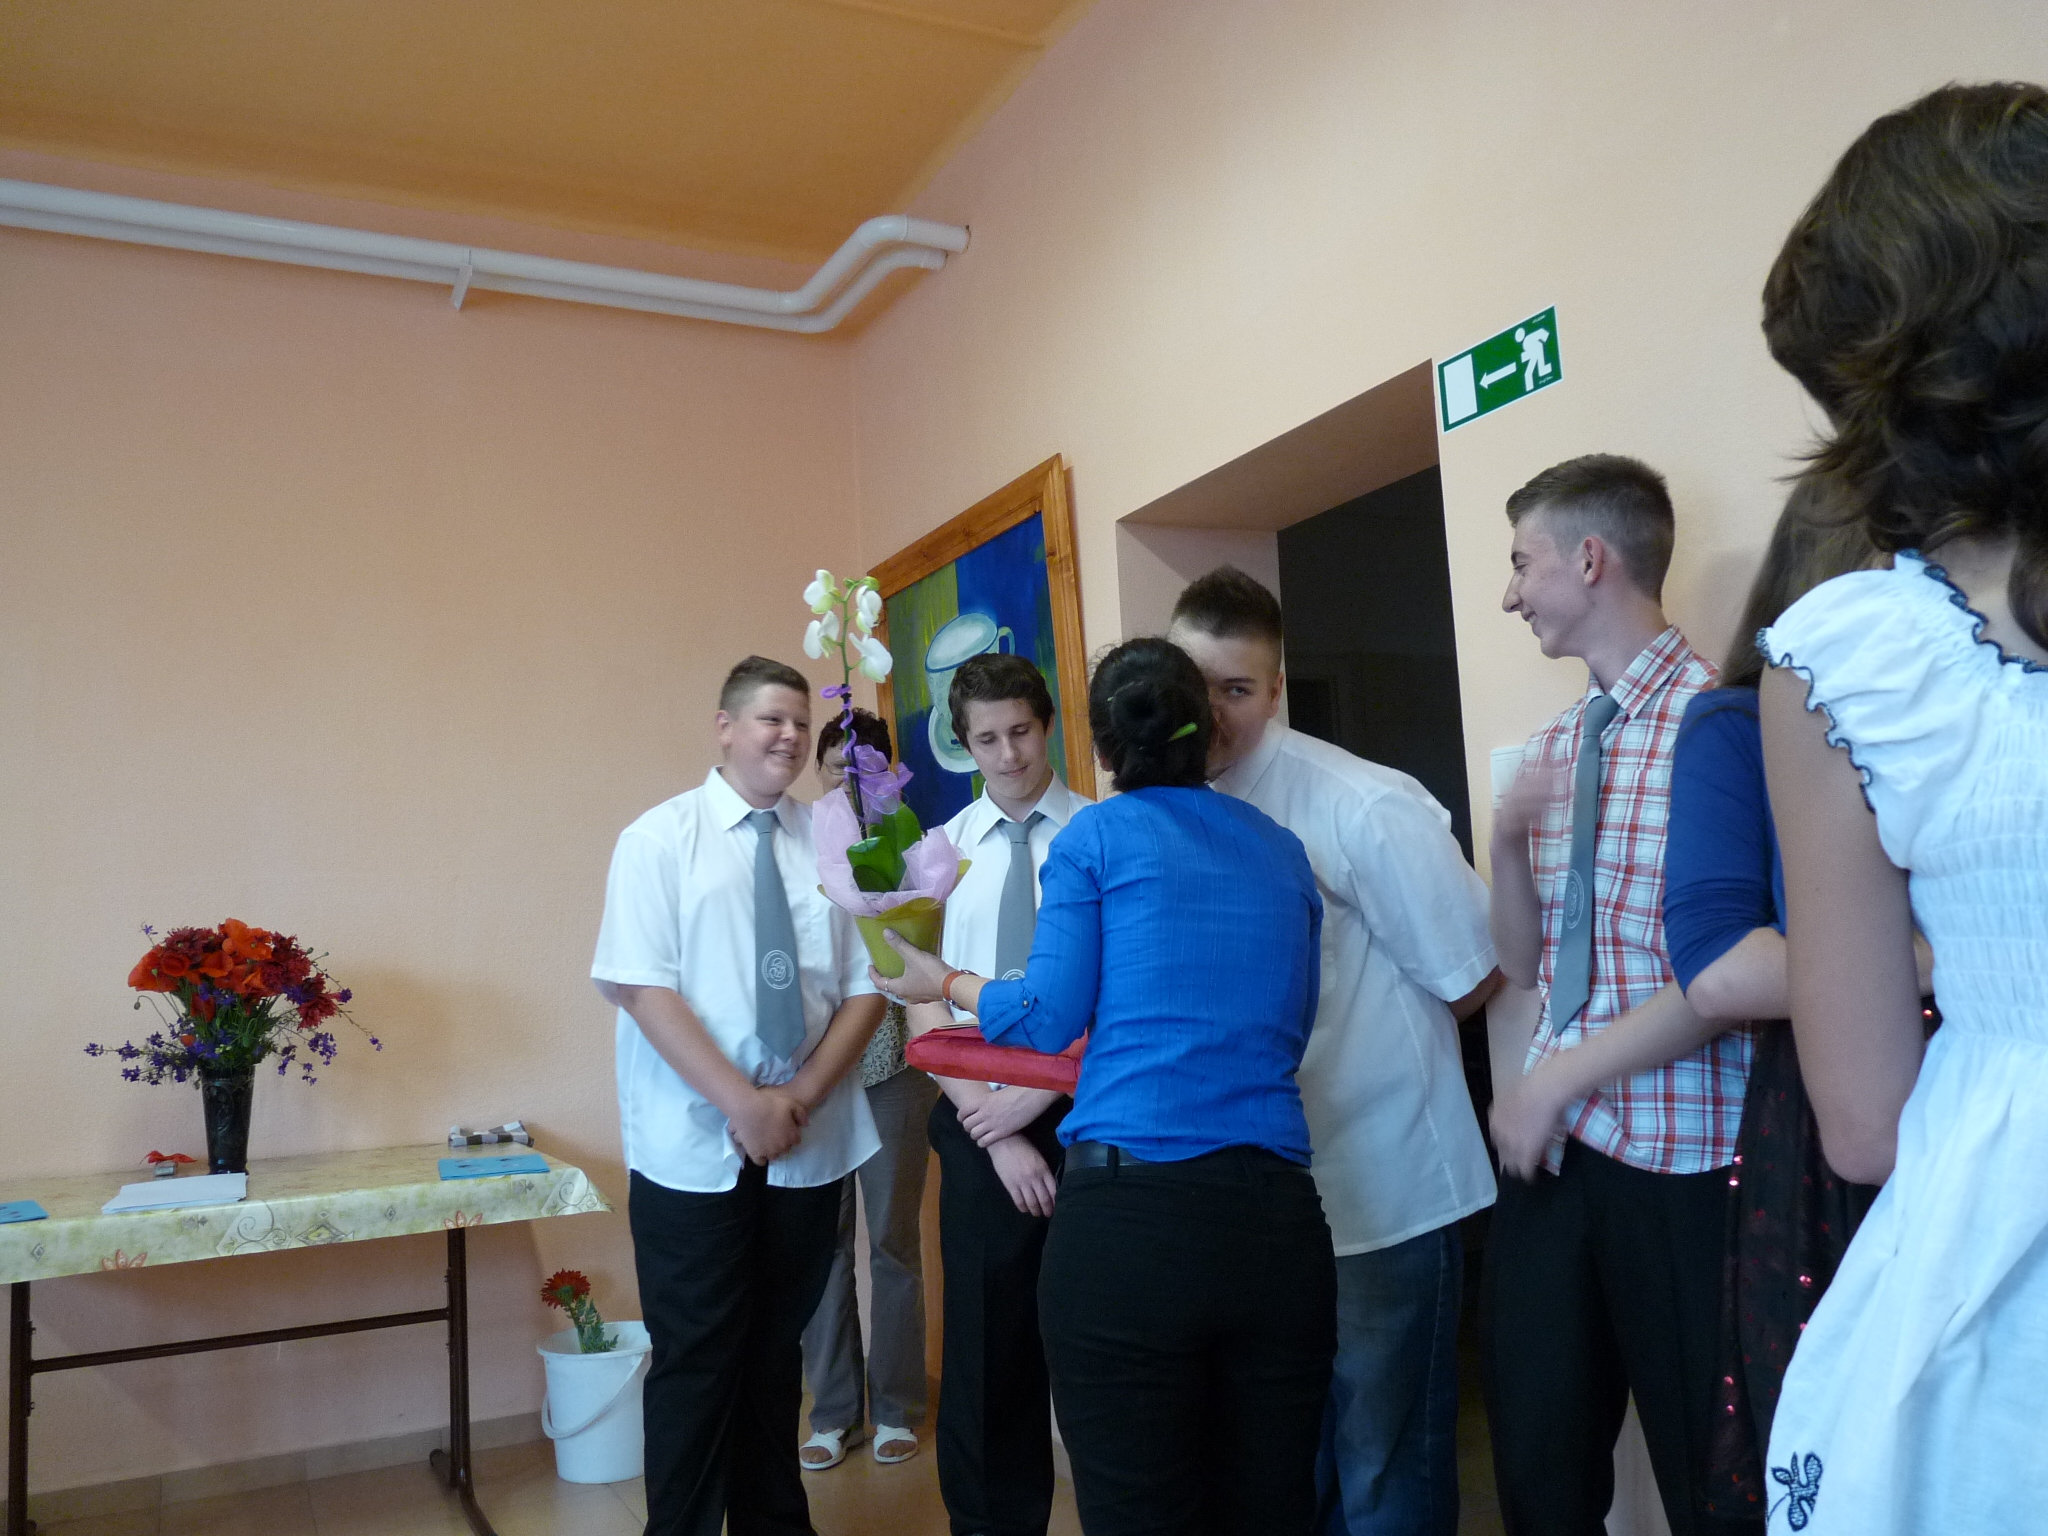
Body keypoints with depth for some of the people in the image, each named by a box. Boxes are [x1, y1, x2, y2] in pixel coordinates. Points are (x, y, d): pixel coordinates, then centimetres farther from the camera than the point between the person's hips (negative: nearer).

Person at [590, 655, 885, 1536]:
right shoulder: (660, 838, -3)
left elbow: (866, 988, 2)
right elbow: (641, 988, -12)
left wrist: (802, 1096, -11)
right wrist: (744, 1104, -17)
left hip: (809, 1147, 3)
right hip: (693, 1149, -3)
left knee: (777, 1352, 15)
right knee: (696, 1361, 3)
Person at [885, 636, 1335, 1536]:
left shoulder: (1096, 836, 1)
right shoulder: (1282, 851, 15)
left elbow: (1050, 1019, 1)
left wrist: (945, 982, 20)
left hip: (1128, 1217, -4)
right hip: (1278, 1220, 5)